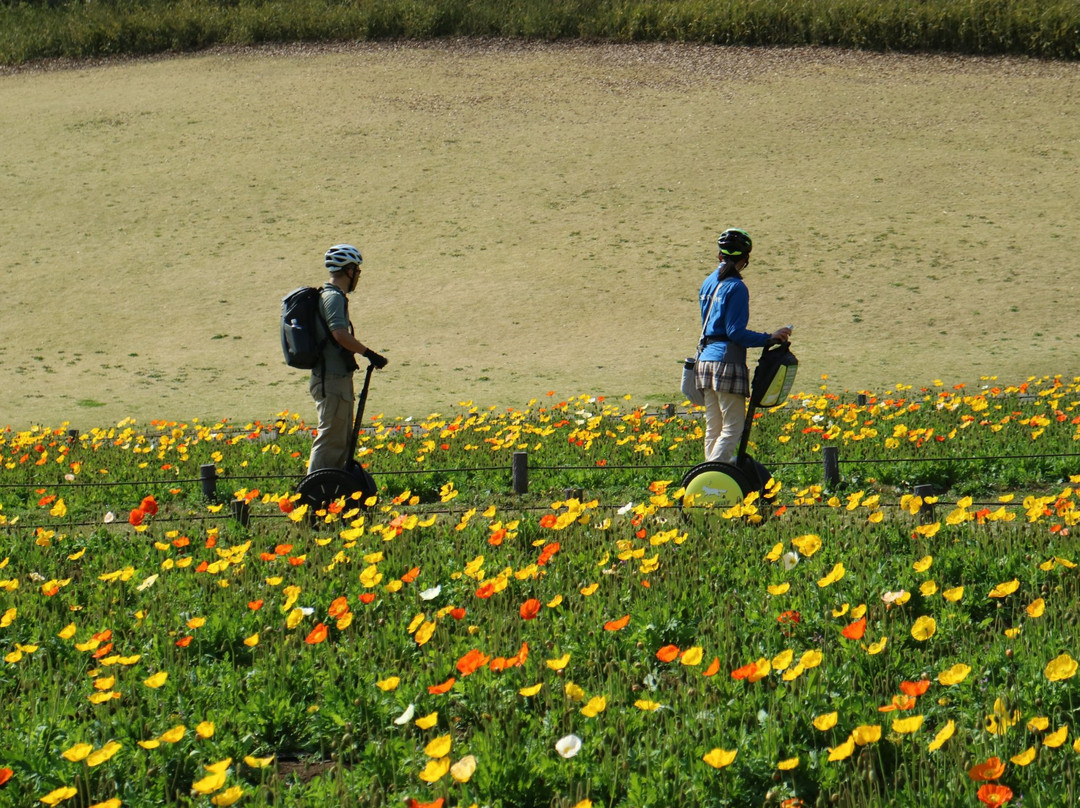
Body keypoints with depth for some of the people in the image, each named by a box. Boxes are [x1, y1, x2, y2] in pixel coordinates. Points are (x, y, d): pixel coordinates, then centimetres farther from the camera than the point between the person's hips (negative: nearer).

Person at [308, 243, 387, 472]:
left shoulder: (330, 295, 17)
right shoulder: (333, 297, -15)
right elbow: (340, 334, -28)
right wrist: (369, 354, -22)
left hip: (338, 378, 11)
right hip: (332, 380, -11)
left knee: (343, 439, 16)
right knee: (331, 438, -9)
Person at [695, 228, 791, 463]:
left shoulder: (709, 283, 14)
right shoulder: (736, 287, -11)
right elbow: (736, 332, -15)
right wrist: (769, 338, -14)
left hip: (705, 360, 8)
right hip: (727, 362, -8)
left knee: (714, 427, 12)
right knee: (733, 427, -5)